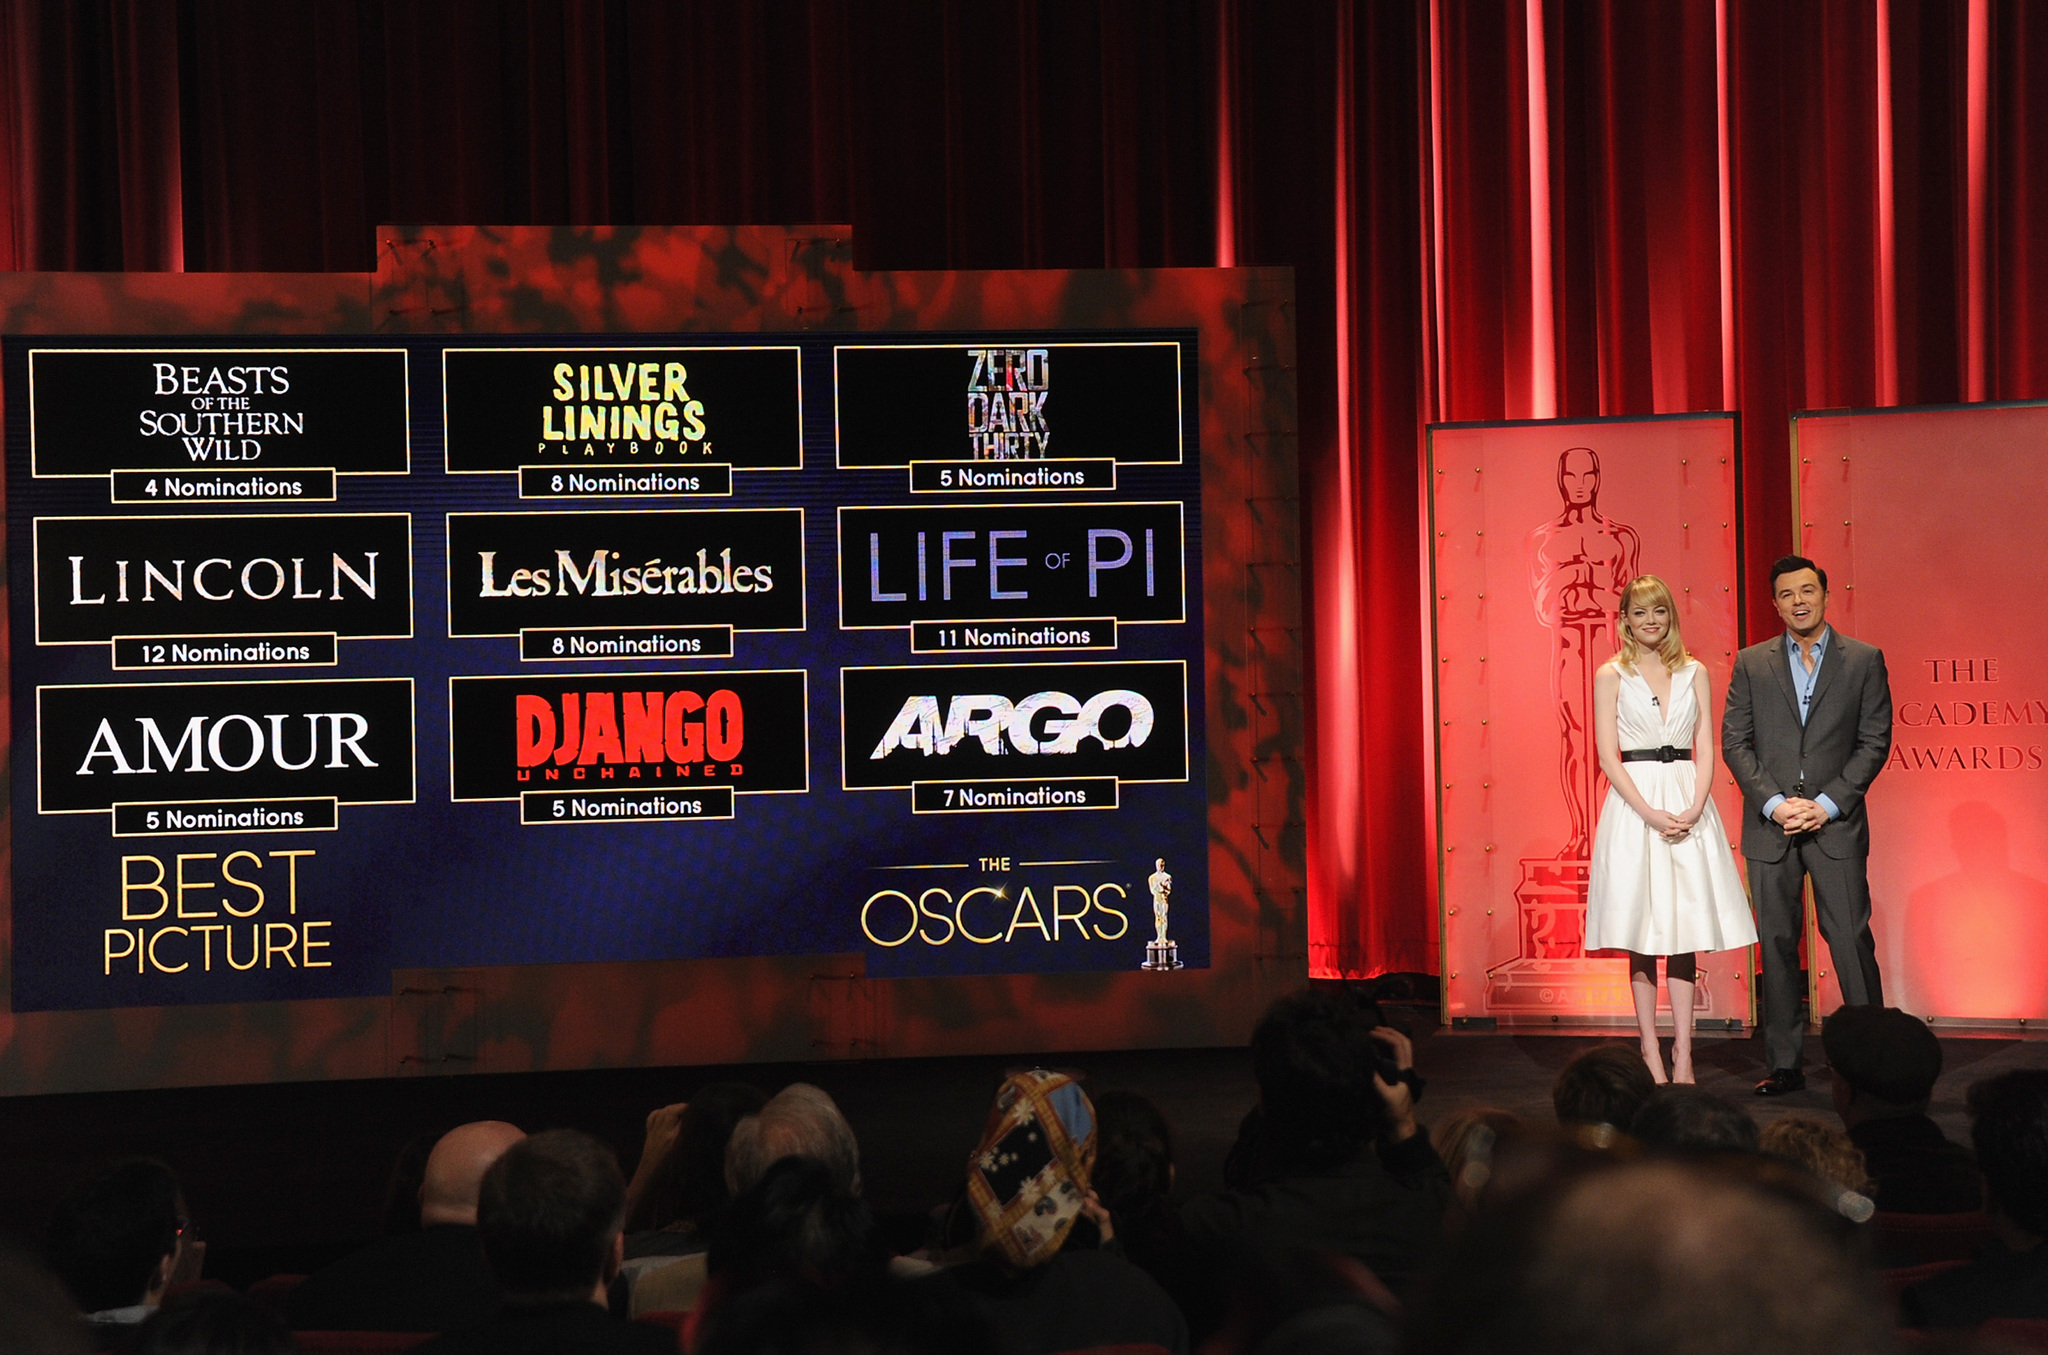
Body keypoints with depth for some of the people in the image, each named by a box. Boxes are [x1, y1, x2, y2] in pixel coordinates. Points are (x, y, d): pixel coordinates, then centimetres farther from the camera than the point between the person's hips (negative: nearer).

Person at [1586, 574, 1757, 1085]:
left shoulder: (1694, 673, 9)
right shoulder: (1611, 675, 2)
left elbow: (1705, 750, 6)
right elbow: (1608, 757, -4)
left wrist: (1694, 809, -10)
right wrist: (1651, 813, -14)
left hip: (1689, 802, 2)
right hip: (1634, 803, -2)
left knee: (1685, 928, 0)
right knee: (1640, 929, -1)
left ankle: (1682, 1052, 1)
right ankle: (1650, 1048, 5)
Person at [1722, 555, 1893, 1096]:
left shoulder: (1864, 660, 5)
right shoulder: (1751, 663, 8)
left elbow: (1875, 742, 1)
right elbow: (1734, 741, 5)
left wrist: (1827, 804, -9)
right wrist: (1774, 803, -8)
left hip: (1836, 824, -2)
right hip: (1770, 827, 2)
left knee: (1852, 942, -4)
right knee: (1777, 947, 4)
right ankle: (1785, 1065, 9)